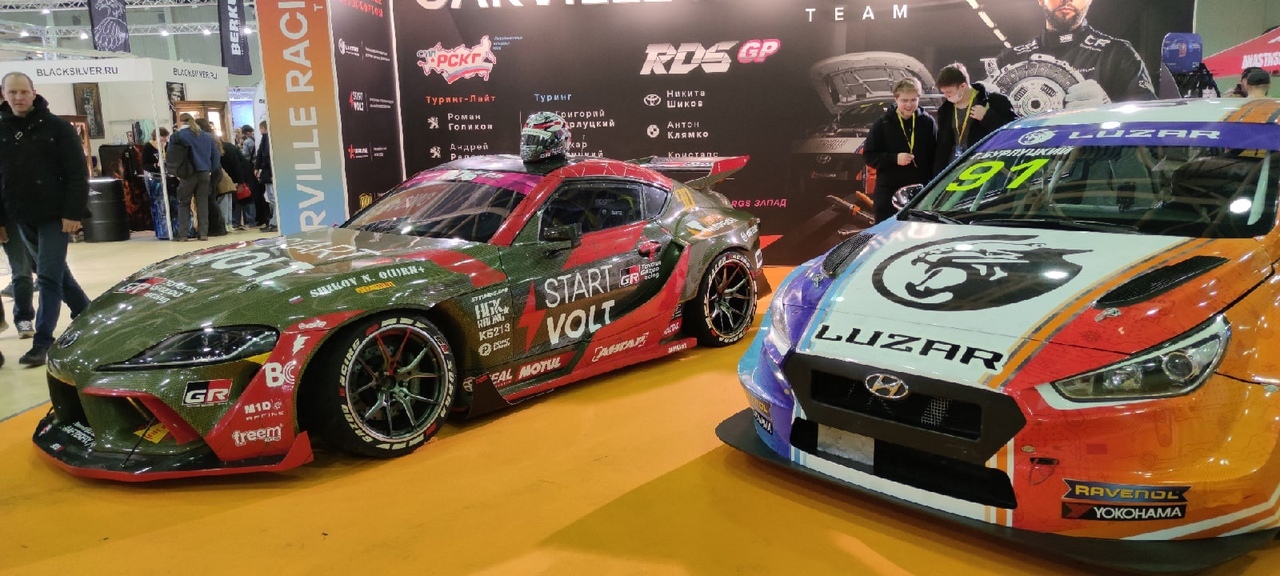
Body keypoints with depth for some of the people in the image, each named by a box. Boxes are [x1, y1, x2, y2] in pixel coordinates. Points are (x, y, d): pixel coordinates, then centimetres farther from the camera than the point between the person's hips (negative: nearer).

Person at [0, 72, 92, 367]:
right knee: (56, 274, 15)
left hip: (54, 215, -5)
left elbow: (78, 174, -8)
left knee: (49, 276, -7)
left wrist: (73, 212, -15)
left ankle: (42, 342, -5)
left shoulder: (57, 127, -5)